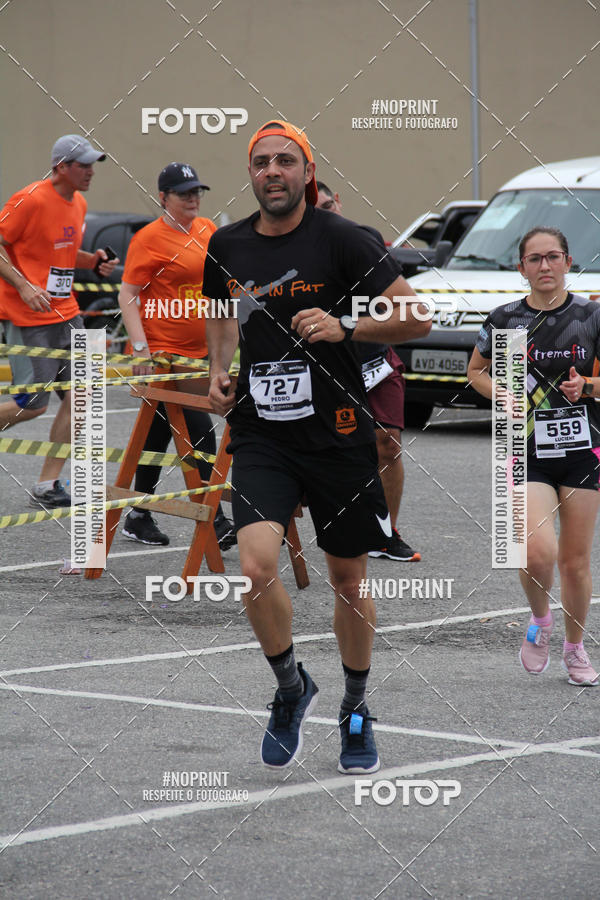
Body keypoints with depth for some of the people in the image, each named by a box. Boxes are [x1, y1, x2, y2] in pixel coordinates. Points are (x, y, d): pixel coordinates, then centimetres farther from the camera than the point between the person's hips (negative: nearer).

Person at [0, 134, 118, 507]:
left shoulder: (78, 203, 11)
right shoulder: (30, 200, -15)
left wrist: (93, 261, 6)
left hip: (67, 313, 8)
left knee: (79, 395, -1)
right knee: (32, 404, -8)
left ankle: (47, 484, 5)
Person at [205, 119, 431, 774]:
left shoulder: (341, 240, -7)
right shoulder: (227, 247, 5)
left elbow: (416, 318, -7)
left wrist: (345, 327, -20)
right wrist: (219, 371, 10)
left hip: (338, 437, -2)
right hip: (260, 436, 2)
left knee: (348, 581, 10)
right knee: (255, 566, -19)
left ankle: (356, 710, 33)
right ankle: (290, 688, 6)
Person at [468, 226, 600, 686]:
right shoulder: (505, 319, -1)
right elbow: (476, 370, 12)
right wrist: (503, 396, -7)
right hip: (527, 451, -1)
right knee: (539, 552, -19)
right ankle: (540, 620, 13)